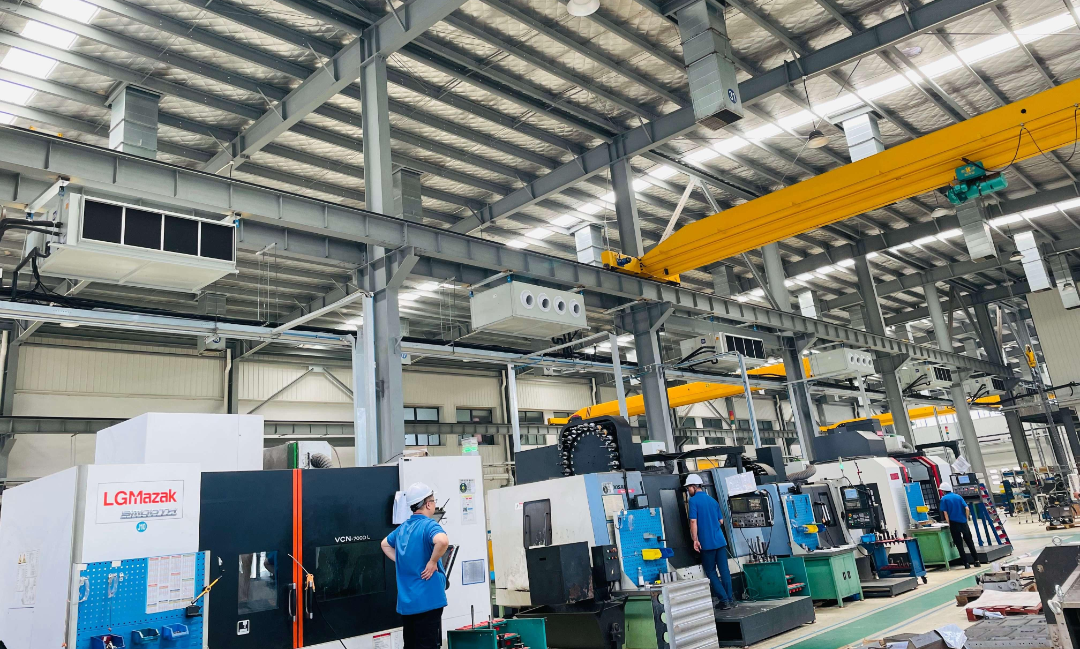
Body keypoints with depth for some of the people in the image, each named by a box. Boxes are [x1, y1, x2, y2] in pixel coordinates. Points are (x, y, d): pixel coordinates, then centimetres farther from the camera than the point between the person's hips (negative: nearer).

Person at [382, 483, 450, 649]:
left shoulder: (403, 527, 10)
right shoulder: (428, 525, -14)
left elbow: (385, 544, 29)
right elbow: (442, 541, -36)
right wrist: (432, 562, -21)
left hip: (406, 602, 8)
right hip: (427, 600, -8)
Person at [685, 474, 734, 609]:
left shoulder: (694, 500, -8)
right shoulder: (713, 500, 12)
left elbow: (693, 521, -15)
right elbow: (721, 521, 16)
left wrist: (695, 540, -10)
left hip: (707, 542, -5)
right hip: (720, 540, 6)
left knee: (711, 572, 5)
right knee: (724, 570, 9)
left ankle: (724, 600, 3)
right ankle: (730, 599, 12)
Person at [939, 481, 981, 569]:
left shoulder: (944, 499, -3)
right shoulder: (958, 497, 8)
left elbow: (945, 512, -8)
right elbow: (966, 508, 1)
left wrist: (949, 523, 0)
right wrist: (966, 519, 10)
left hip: (954, 523, -4)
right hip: (963, 522, 4)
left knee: (959, 544, 3)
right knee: (969, 542, 14)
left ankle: (966, 563, 2)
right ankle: (976, 561, 13)